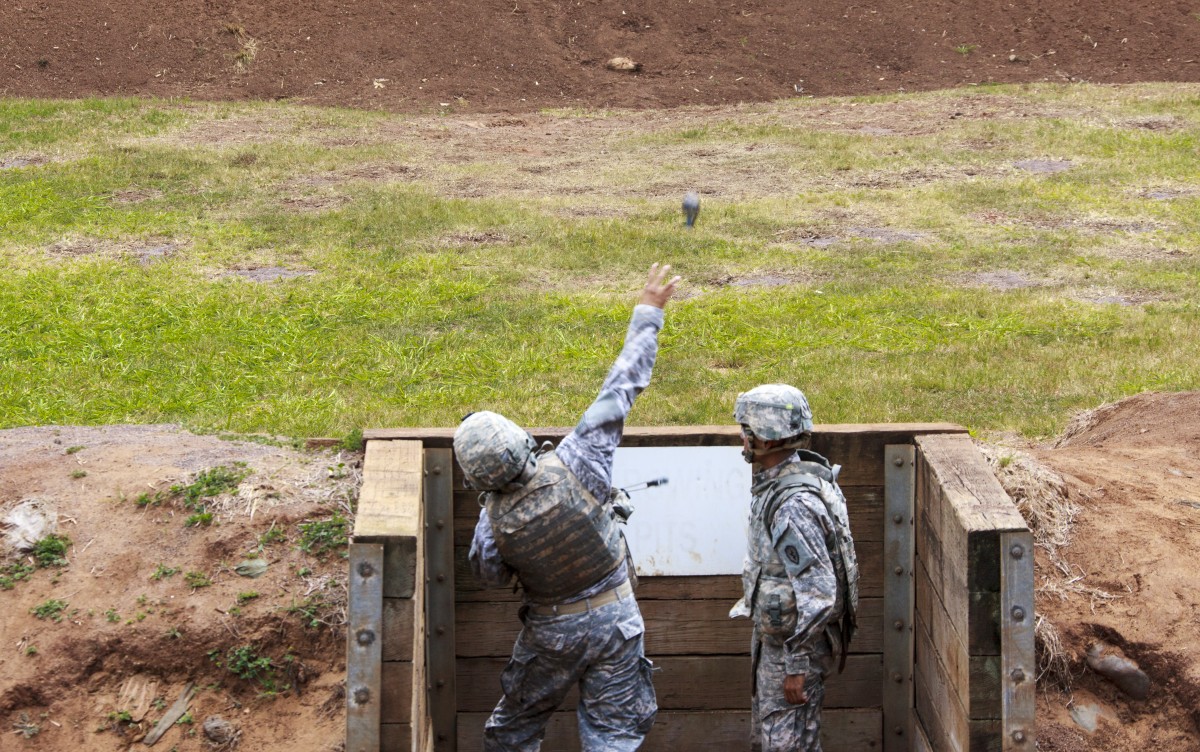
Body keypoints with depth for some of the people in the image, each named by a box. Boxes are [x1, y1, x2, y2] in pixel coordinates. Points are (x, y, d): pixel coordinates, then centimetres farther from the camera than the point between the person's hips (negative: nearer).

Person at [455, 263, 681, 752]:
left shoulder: (495, 519, -19)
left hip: (552, 632, 0)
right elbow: (621, 388, -18)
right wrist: (648, 314, -10)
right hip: (615, 621, 0)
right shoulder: (574, 467, -24)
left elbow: (490, 577, 1)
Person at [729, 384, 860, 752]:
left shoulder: (794, 504, -29)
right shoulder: (779, 481, 3)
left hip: (793, 642, -10)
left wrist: (797, 665, -25)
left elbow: (817, 594, -30)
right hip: (773, 635, 10)